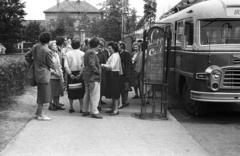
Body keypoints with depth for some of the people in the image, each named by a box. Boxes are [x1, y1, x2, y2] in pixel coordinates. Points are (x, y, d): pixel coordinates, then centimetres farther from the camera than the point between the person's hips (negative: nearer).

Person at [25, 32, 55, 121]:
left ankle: (39, 112, 29)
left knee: (41, 93, 20)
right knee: (44, 94, 2)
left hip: (37, 73, 8)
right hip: (44, 74, -8)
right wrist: (54, 69, 7)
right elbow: (51, 65, -13)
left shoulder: (35, 47, 1)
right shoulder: (47, 51, -22)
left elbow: (27, 56, 11)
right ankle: (40, 115, 10)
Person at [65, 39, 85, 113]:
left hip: (71, 74, 1)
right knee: (81, 91, 8)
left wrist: (70, 74, -7)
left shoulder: (68, 54, -2)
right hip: (79, 73, -1)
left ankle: (71, 108, 15)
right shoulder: (82, 54, -4)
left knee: (71, 91, 10)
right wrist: (80, 73, -11)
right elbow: (84, 65, -12)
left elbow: (66, 65, -8)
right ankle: (81, 108, 8)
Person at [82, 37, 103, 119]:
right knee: (94, 95, -4)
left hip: (86, 75, 10)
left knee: (87, 94, 17)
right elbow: (92, 64, -26)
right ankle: (94, 112, 0)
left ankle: (85, 111, 24)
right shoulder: (92, 53, -17)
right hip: (93, 76, -10)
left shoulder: (87, 52, 13)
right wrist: (98, 71, -16)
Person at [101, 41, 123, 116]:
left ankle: (116, 110, -1)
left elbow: (111, 66, -22)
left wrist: (102, 65, -19)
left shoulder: (115, 55, -14)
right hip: (111, 74, 10)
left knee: (115, 93, -5)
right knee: (112, 92, 13)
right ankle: (113, 108, 21)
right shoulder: (113, 55, 17)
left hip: (113, 75, -10)